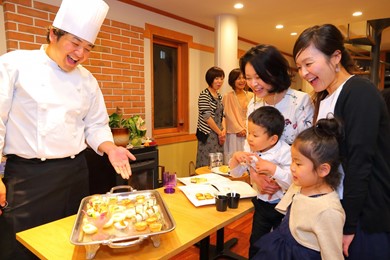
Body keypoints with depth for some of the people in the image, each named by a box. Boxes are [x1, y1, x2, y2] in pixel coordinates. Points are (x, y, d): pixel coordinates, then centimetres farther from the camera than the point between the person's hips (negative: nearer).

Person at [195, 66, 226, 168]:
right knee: (207, 165, -5)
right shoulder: (204, 95, -11)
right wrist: (219, 132, -9)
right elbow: (207, 117, -16)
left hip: (218, 135, 8)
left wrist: (224, 130, 0)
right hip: (208, 136, -8)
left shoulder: (219, 95, 14)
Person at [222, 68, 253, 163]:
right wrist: (240, 130, -9)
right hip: (234, 134, -3)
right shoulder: (228, 97, -1)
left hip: (249, 133, 3)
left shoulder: (251, 96, 9)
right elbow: (230, 116, -5)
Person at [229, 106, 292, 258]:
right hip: (261, 203, 5)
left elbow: (292, 183, -30)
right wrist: (235, 157, -17)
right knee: (256, 242, 19)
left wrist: (272, 168, -39)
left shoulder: (284, 153, -23)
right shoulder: (251, 149, -7)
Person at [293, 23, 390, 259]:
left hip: (366, 218, -7)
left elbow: (360, 163, -21)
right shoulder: (324, 97, 6)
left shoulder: (360, 93, -17)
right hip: (335, 207, 7)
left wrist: (349, 225, -17)